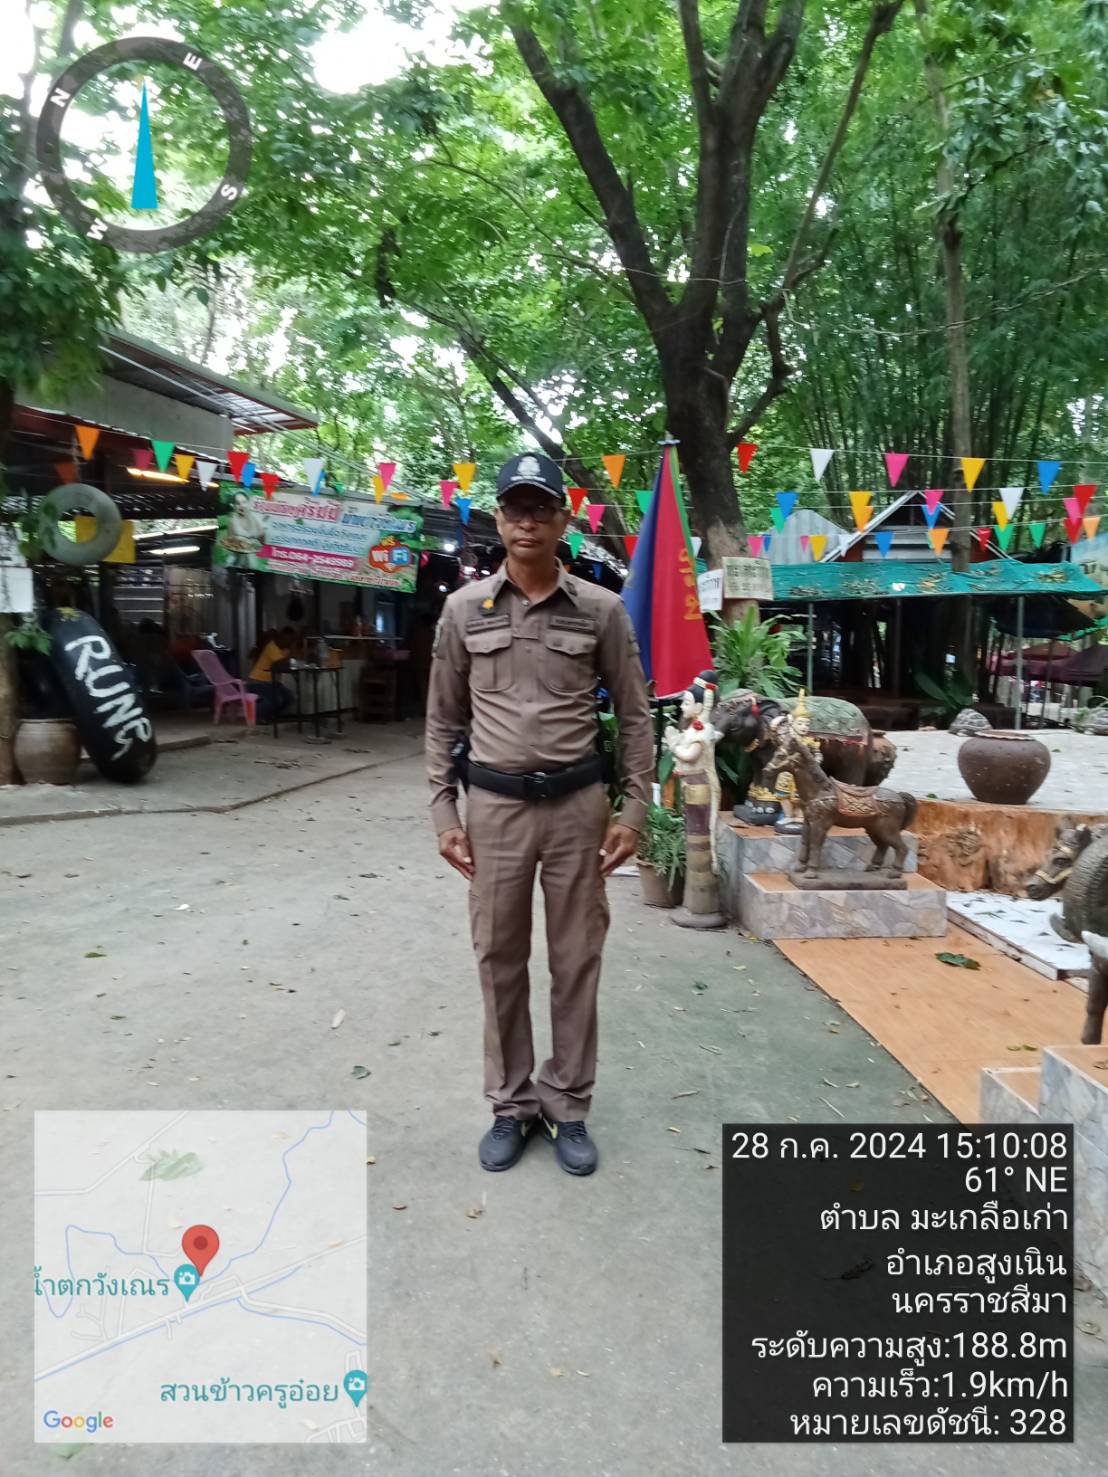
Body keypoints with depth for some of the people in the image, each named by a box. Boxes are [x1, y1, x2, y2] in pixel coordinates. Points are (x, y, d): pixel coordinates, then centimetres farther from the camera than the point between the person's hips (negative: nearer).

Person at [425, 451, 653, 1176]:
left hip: (578, 803, 0)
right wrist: (444, 812, 1)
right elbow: (444, 721, 6)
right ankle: (512, 1105, 27)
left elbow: (635, 716, 4)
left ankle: (569, 1107, 25)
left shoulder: (602, 610, 0)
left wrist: (634, 809, -2)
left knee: (577, 961, 8)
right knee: (500, 961, 9)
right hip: (495, 805, 1)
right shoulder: (464, 608, 3)